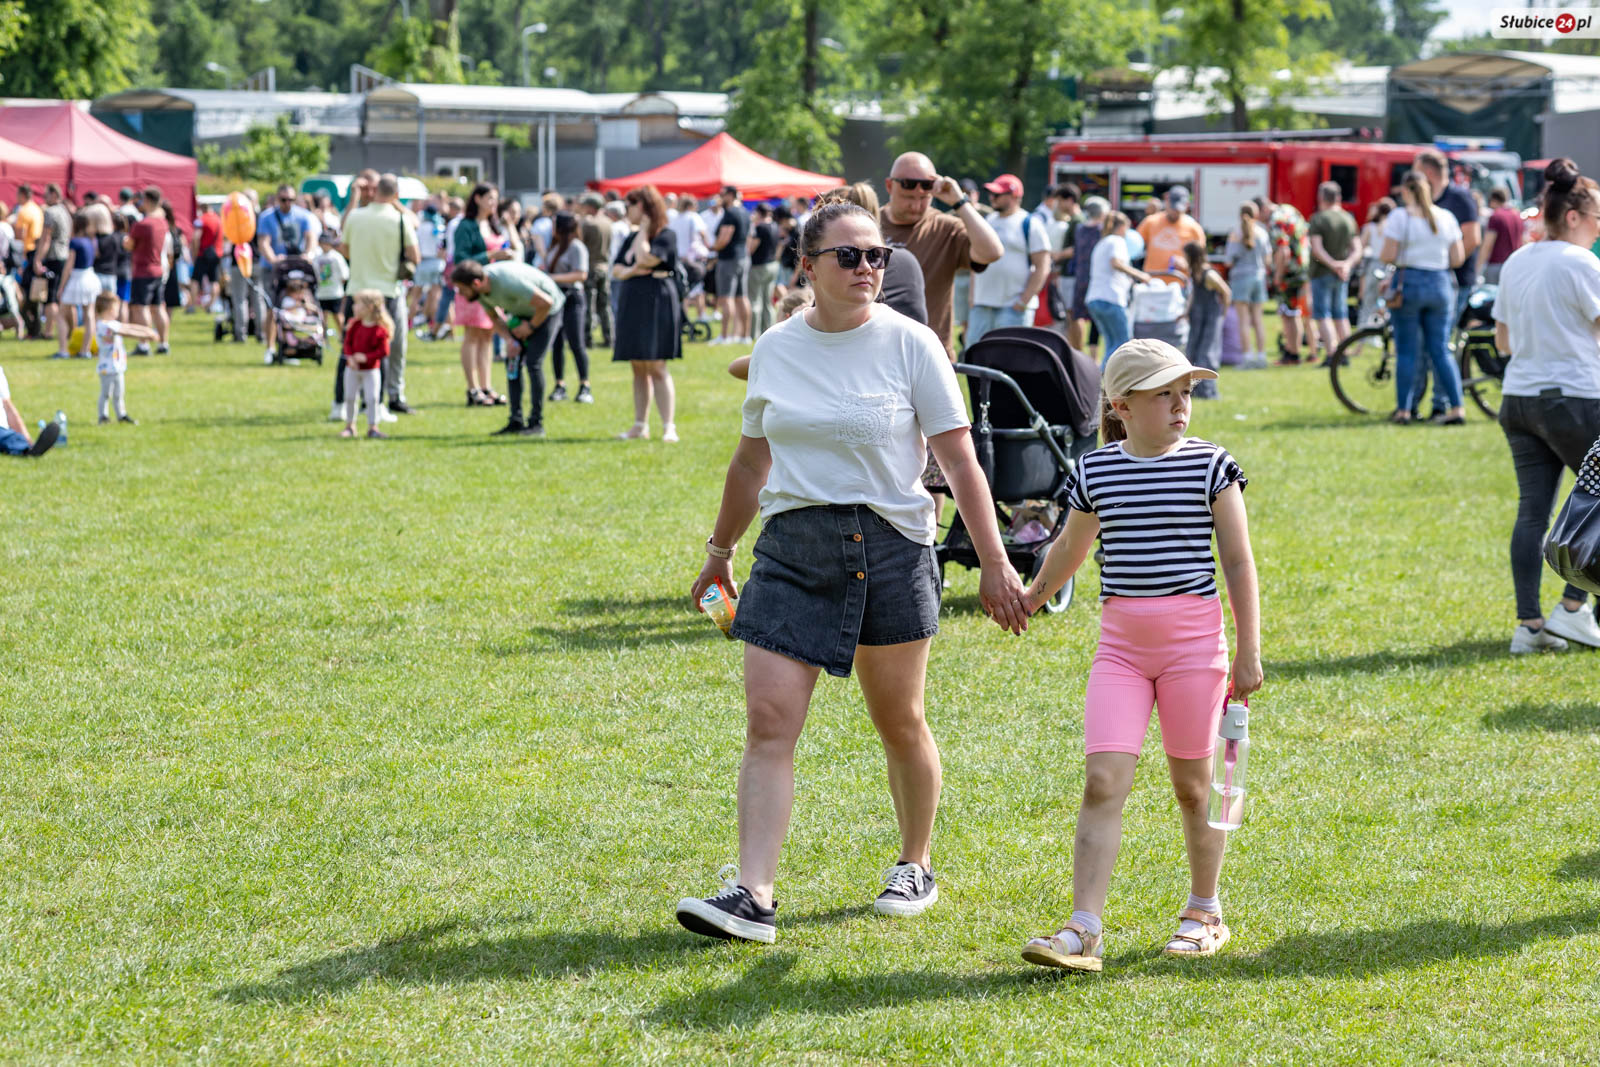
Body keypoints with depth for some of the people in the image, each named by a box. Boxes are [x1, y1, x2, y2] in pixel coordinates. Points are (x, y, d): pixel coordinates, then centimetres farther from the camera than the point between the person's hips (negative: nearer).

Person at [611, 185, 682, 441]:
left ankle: (668, 427, -11)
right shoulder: (631, 238, 16)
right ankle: (640, 425, 14)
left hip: (656, 304, -8)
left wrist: (643, 230, -8)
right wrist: (631, 270, -12)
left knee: (656, 367, -11)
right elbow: (616, 270, 10)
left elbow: (646, 258, -21)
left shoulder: (665, 236, -6)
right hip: (631, 304, 8)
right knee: (638, 368, 10)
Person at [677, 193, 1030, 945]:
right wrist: (718, 554, 24)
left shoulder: (910, 345, -4)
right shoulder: (775, 349, 6)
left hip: (890, 547, -2)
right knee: (767, 721, -9)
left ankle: (916, 867, 31)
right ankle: (751, 896, -11)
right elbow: (751, 461, 19)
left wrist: (995, 566, -8)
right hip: (793, 549, 2)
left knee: (899, 722, 9)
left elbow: (960, 463, -4)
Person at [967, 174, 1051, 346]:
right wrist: (972, 300, 13)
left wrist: (1023, 302, -14)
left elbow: (1042, 268, -8)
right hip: (981, 306, 7)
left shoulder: (1030, 225, -3)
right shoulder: (987, 222, 17)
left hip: (1013, 308, -7)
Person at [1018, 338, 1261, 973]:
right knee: (1102, 782, -8)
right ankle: (1084, 930, -11)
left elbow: (1238, 563, -1)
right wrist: (1029, 600, 36)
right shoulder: (1095, 472, 4)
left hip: (1193, 642, -2)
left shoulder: (1211, 467, -2)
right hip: (1120, 643, 2)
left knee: (1193, 784, 7)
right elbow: (1068, 550, 22)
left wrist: (1248, 653, -4)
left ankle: (1204, 912, 25)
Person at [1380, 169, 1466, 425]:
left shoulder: (1399, 217, -7)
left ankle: (1404, 409, 4)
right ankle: (1456, 407, 2)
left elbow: (1388, 255, -12)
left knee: (1406, 351, 2)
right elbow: (1457, 258, 5)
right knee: (1440, 350, 8)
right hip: (1441, 285, 4)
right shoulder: (1446, 217, 6)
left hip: (1409, 282, -4)